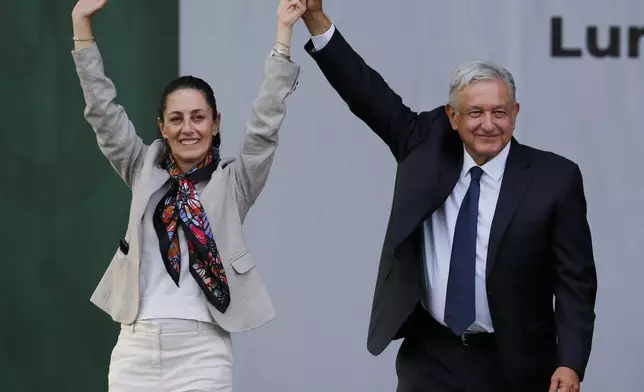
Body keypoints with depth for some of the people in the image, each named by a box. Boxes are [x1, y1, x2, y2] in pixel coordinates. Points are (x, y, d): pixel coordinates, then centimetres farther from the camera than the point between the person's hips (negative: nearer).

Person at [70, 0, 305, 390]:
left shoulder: (233, 182, 5)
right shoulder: (146, 172, 12)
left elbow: (264, 125, -6)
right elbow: (103, 112, 8)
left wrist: (283, 33, -10)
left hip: (201, 348, -3)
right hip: (137, 346, 3)